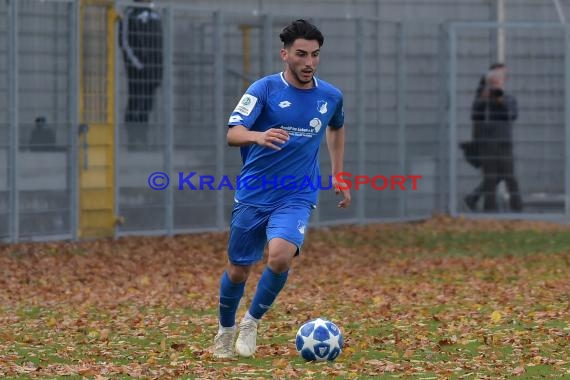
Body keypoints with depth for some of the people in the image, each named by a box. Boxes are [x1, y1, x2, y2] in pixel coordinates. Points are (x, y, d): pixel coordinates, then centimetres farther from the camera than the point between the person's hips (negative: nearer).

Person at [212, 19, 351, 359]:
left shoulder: (331, 96, 2)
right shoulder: (264, 89, -8)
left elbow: (337, 128, 26)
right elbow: (233, 133, -20)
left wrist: (338, 175, 22)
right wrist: (258, 136, -42)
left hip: (297, 198, 1)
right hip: (253, 195, -1)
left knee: (280, 257, -26)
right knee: (238, 271, 8)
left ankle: (252, 322, -2)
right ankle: (226, 330, 36)